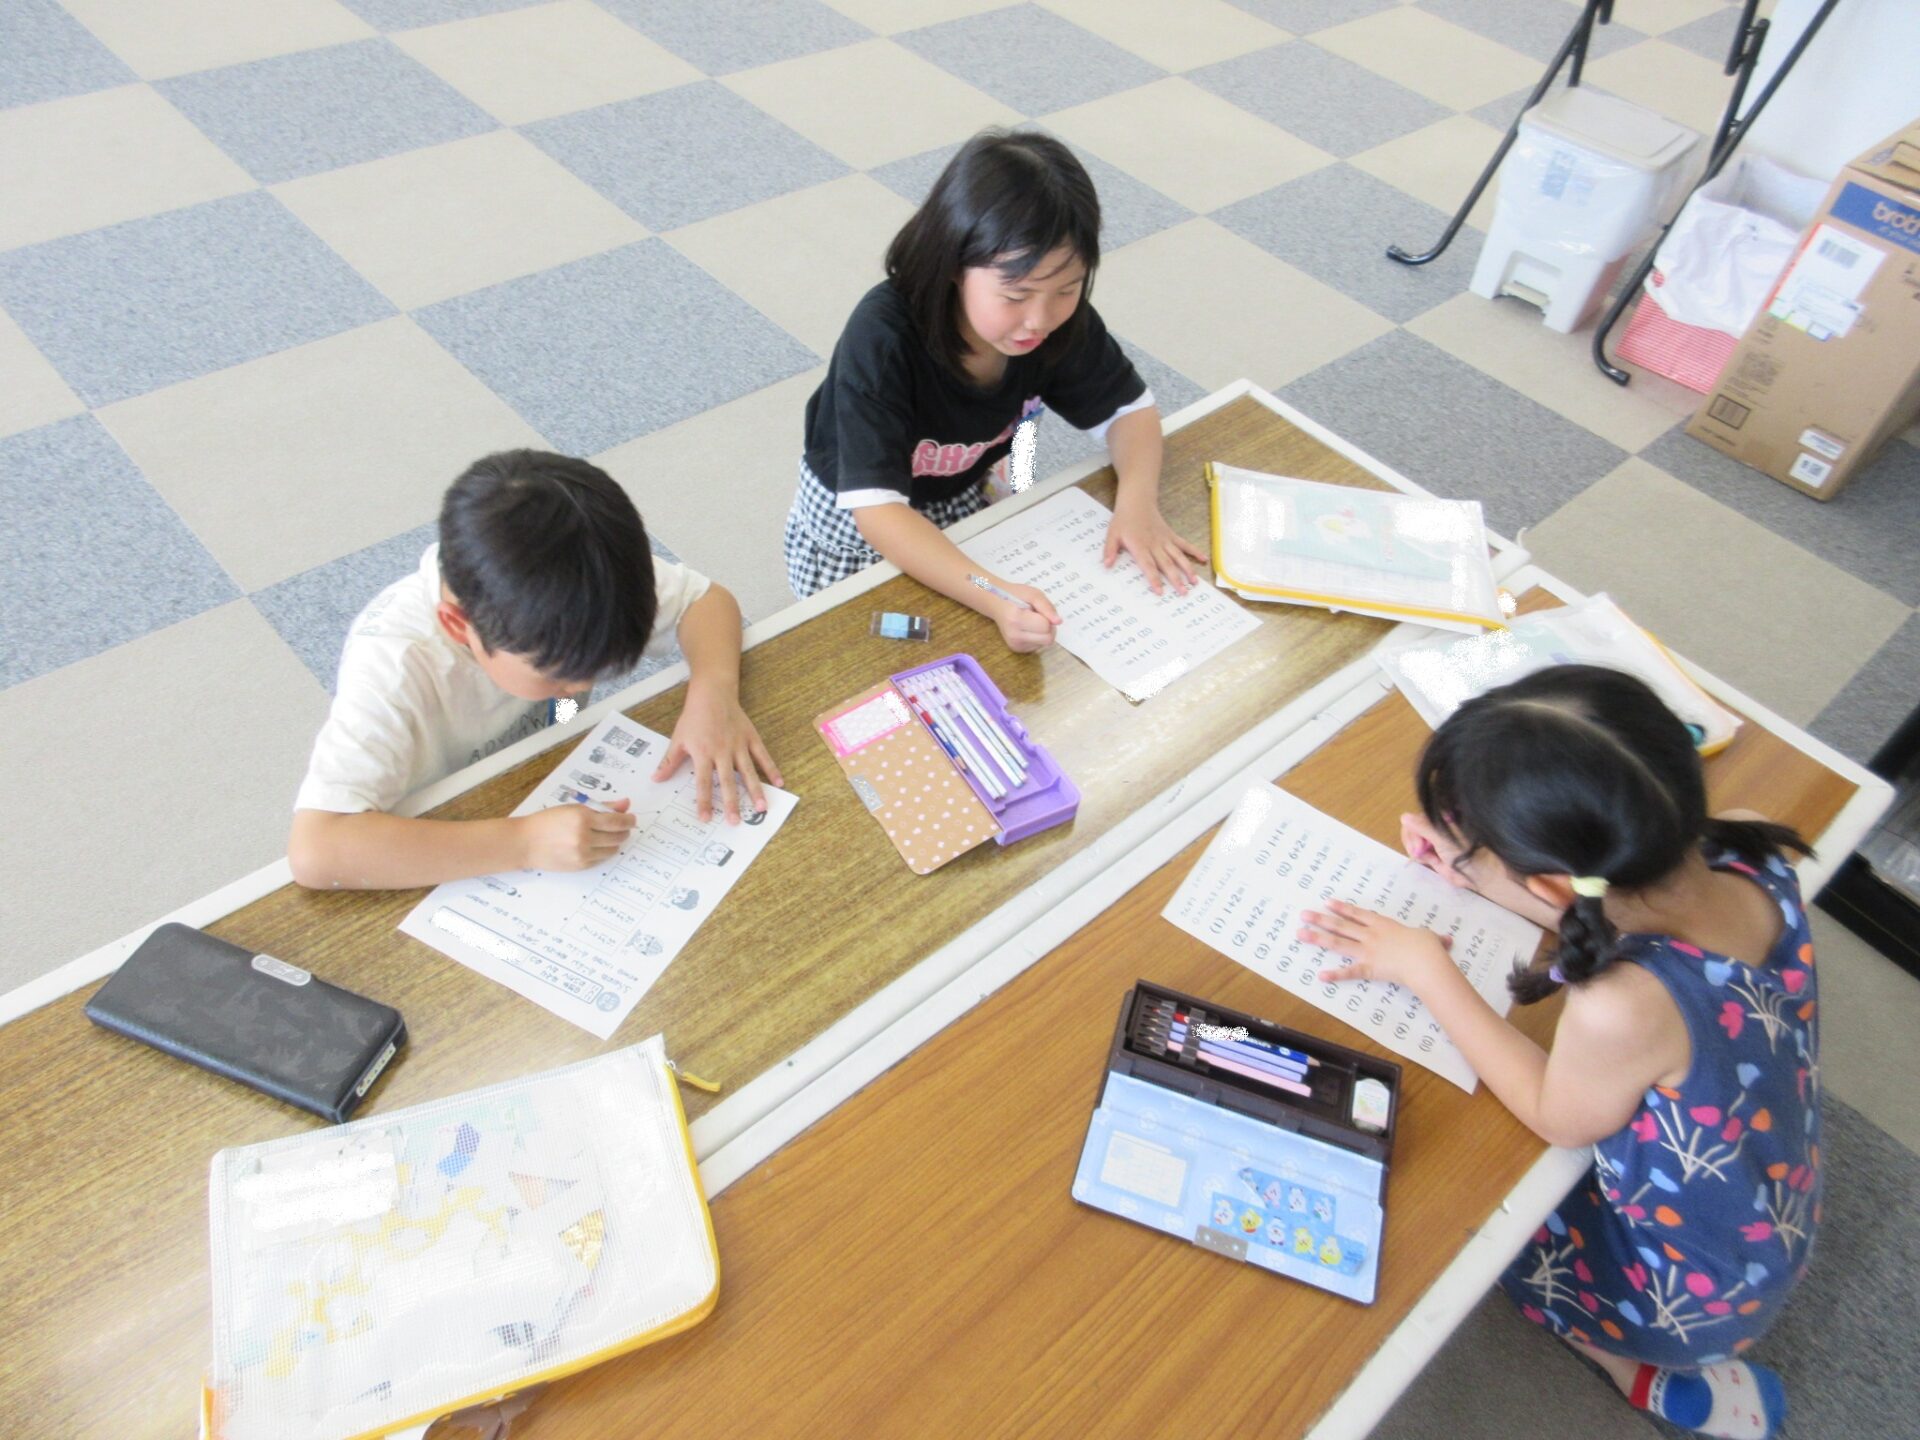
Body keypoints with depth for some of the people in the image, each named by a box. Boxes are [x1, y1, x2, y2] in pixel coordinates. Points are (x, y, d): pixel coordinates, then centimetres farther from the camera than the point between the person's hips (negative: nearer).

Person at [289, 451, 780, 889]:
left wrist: (714, 689, -31)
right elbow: (313, 851, -44)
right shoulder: (394, 666, -35)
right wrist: (522, 842, -48)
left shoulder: (582, 575, -23)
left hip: (560, 800, 5)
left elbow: (707, 600, -11)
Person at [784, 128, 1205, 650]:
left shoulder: (1061, 318, -22)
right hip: (853, 521, -4)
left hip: (968, 497, 4)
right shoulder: (881, 338, -38)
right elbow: (875, 508, -42)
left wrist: (1137, 499, -29)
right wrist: (994, 599, -56)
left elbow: (1129, 407, -7)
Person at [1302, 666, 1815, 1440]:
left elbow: (1558, 1119, -19)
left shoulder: (1622, 1009, -43)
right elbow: (1630, 914, -3)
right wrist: (1482, 869, -7)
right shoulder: (1753, 853, -25)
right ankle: (1695, 1375, 30)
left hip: (1693, 1296, -6)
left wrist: (1425, 969, -17)